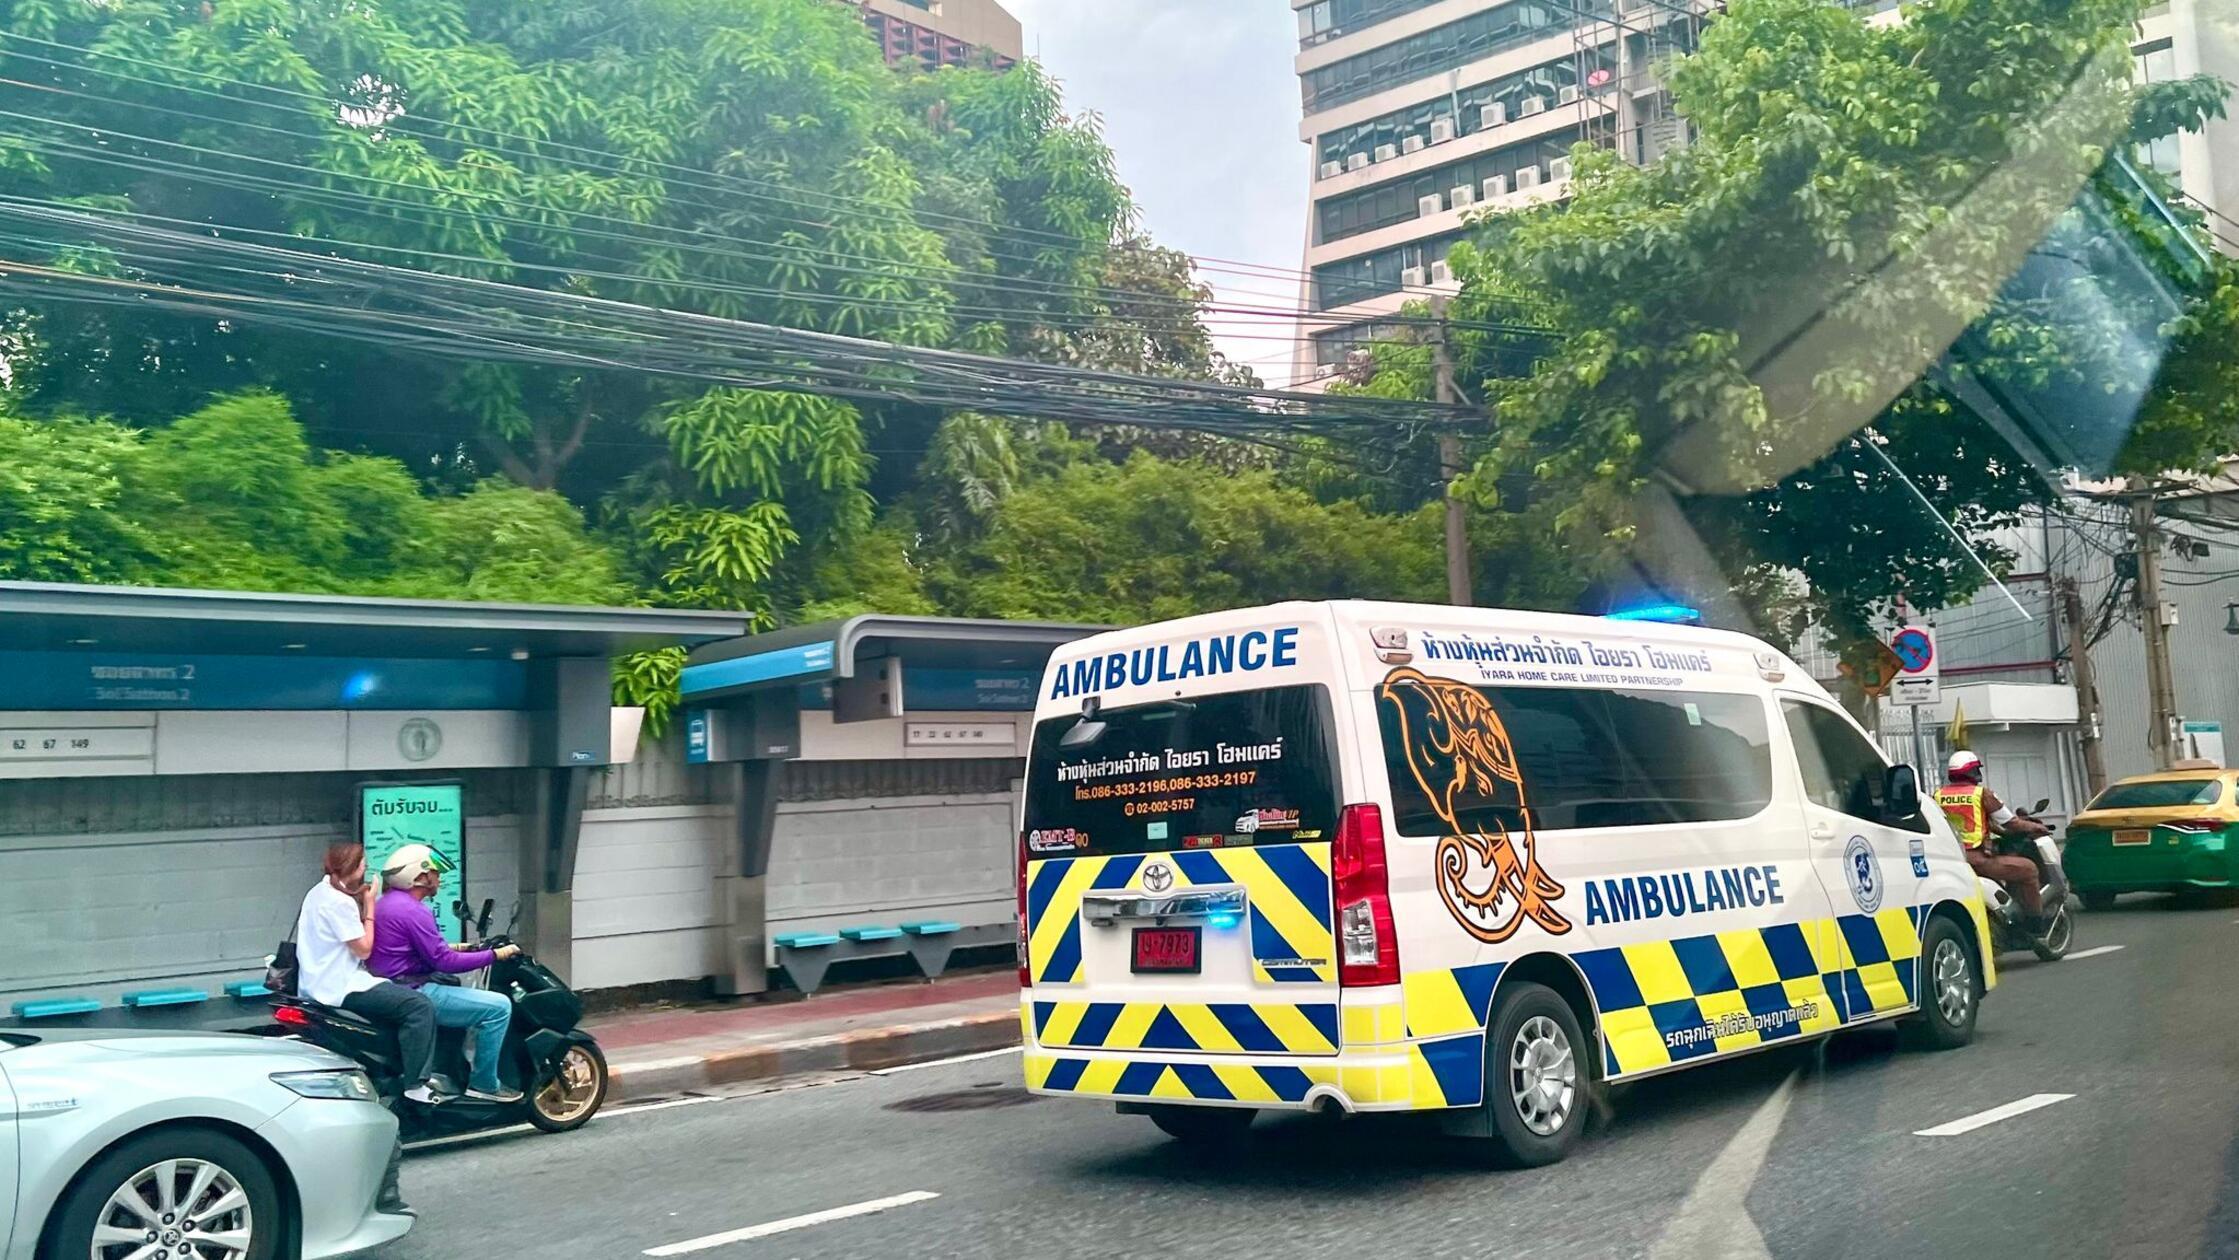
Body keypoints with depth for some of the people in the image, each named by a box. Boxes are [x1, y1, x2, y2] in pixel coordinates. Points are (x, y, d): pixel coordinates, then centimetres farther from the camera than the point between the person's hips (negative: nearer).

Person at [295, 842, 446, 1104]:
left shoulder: (319, 892, 14)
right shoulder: (339, 902, -18)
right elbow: (364, 948, -16)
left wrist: (361, 902, 10)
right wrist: (369, 906, -9)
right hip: (341, 988, -11)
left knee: (402, 997, 27)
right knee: (420, 1006, -18)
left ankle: (397, 1070, 27)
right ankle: (415, 1084, -19)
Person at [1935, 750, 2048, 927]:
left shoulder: (1938, 795, 7)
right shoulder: (1982, 794, -4)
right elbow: (2010, 823, 0)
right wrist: (2034, 827, 21)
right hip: (1976, 858, -6)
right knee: (2028, 869, 7)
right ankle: (2036, 921, 10)